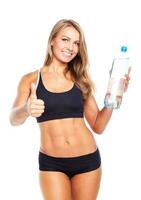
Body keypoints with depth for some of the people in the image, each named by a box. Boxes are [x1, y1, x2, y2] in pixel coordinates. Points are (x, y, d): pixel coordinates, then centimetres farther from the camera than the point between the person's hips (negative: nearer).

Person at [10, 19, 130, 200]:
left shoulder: (81, 80, 3)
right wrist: (26, 110, -37)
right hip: (51, 163, -2)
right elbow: (14, 119, -15)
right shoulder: (31, 79, -2)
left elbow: (98, 126, 4)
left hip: (88, 159, 2)